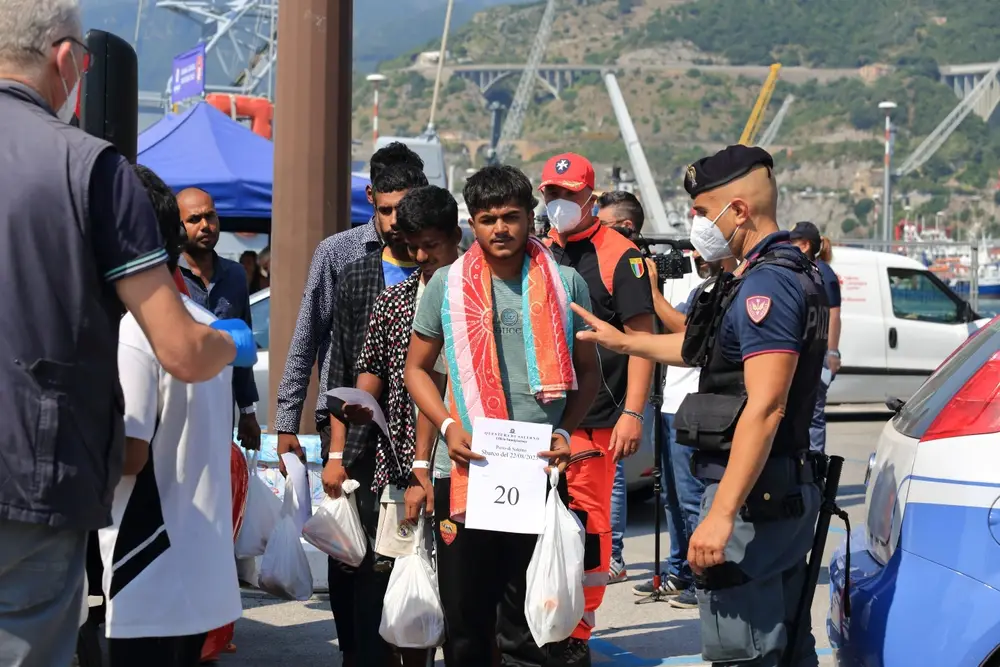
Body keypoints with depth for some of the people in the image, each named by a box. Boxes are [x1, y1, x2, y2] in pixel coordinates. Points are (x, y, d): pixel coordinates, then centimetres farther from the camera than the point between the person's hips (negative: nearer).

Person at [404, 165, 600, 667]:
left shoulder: (566, 284, 3)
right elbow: (417, 368, 9)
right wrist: (448, 426, -7)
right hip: (464, 470, 0)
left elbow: (587, 370, 10)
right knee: (464, 610, 7)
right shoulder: (446, 285, 3)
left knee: (531, 621, 7)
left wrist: (565, 431, -6)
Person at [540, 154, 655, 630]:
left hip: (593, 418, -5)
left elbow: (641, 337, -7)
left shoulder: (619, 255, -4)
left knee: (586, 517, -5)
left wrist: (633, 413, -14)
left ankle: (578, 629, 4)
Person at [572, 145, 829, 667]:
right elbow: (704, 349, 32)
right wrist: (623, 341, 38)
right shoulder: (789, 272, 16)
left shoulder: (766, 284, -18)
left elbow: (765, 408, -26)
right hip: (787, 491, 11)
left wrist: (722, 515, -28)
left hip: (752, 495, -11)